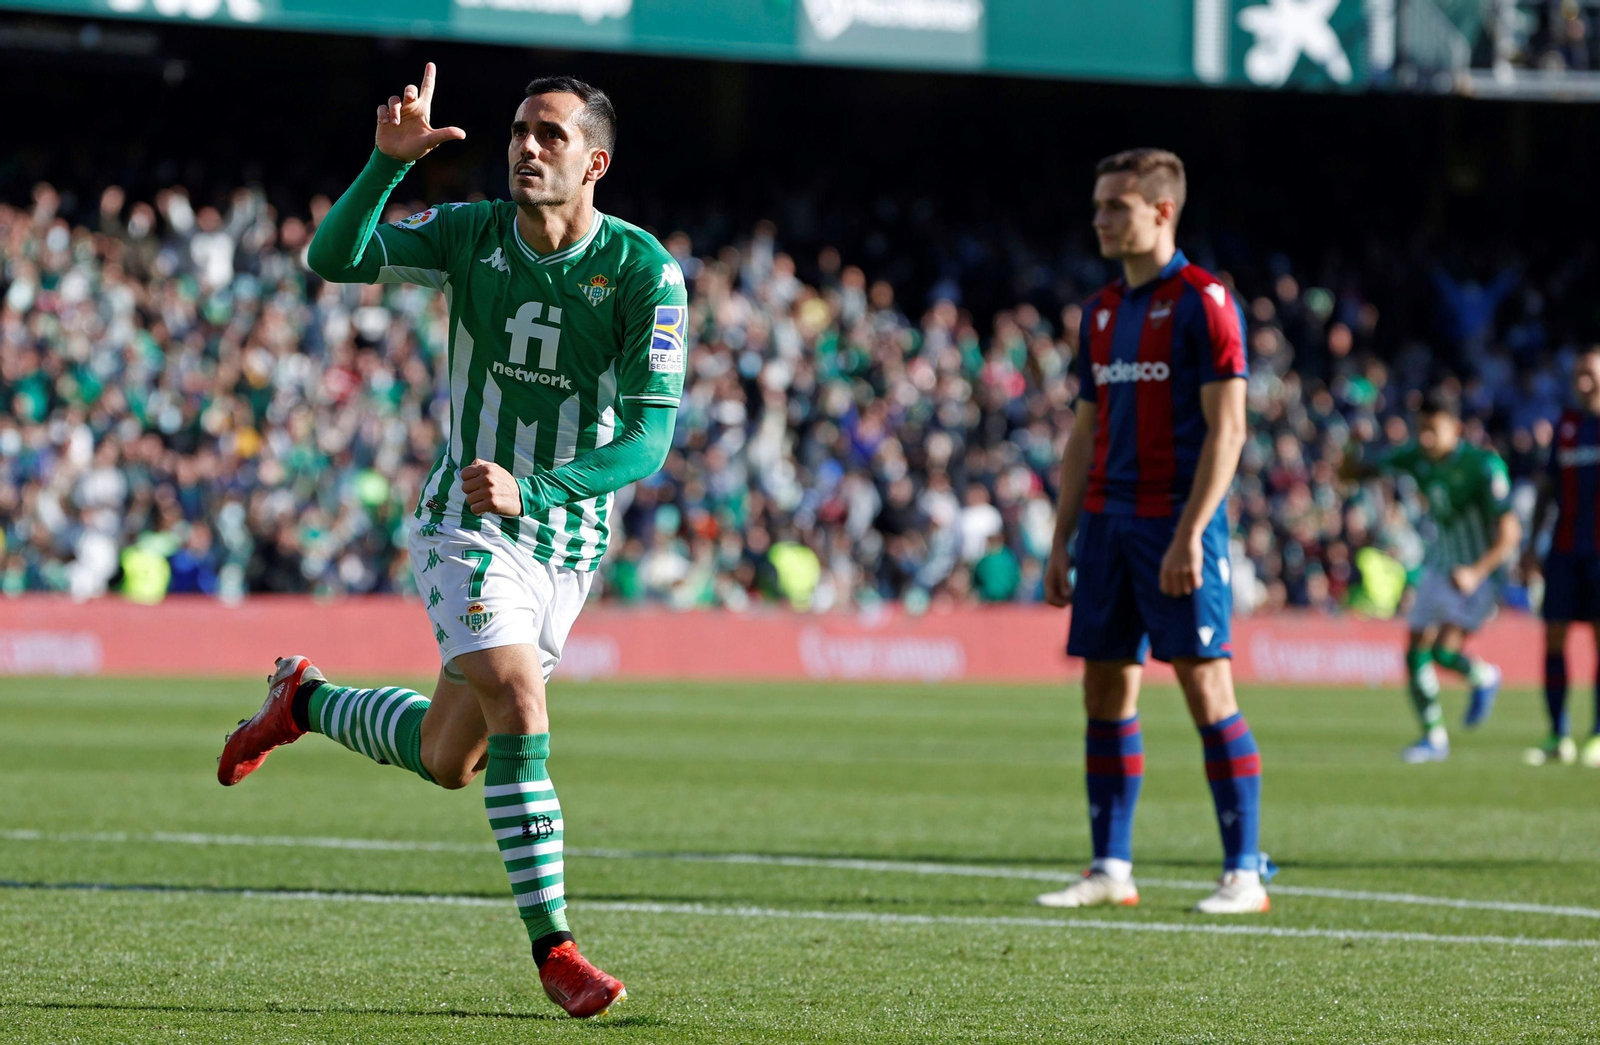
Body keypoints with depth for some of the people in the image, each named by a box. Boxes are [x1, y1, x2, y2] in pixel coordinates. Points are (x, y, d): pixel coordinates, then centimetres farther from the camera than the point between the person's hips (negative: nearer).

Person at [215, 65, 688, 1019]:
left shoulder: (645, 270, -14)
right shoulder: (470, 234, -8)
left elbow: (651, 436, -19)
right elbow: (333, 260, -19)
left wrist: (531, 488, -32)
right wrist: (388, 161, -33)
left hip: (570, 539, 2)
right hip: (467, 522, -2)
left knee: (448, 761, 12)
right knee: (517, 701, -24)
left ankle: (305, 700, 42)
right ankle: (553, 946, -15)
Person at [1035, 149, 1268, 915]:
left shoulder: (1203, 302, -7)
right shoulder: (1101, 311, 15)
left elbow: (1227, 429, -13)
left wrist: (1188, 534, -20)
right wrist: (1062, 541, 13)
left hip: (1177, 524, -7)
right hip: (1107, 520, 7)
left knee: (1206, 689, -7)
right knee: (1105, 693, 6)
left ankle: (1245, 872, -3)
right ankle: (1110, 869, 12)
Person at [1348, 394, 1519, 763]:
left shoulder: (1483, 465, -19)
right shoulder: (1417, 458, -2)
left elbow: (1509, 532, -22)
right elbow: (1356, 471, 6)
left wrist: (1476, 573, -34)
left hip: (1480, 574, -6)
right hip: (1438, 567, 6)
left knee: (1444, 650, -22)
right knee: (1416, 655, 1)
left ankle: (1484, 677, 10)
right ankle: (1434, 738, 16)